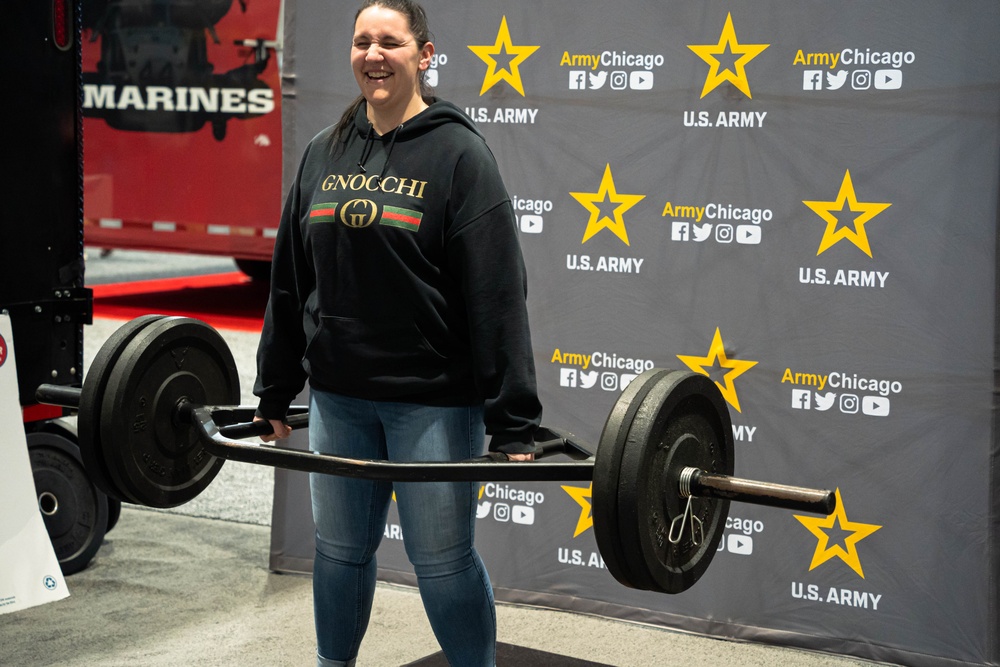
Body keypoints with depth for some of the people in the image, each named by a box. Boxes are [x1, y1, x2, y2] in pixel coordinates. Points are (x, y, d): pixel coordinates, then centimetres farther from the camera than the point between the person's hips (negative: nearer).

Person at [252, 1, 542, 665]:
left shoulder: (457, 153, -8)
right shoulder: (325, 153, 8)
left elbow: (498, 294, -12)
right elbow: (291, 280, 13)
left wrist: (514, 423, -16)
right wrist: (274, 393, 13)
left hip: (433, 398, -5)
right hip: (338, 396, 5)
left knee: (442, 559, 4)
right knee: (340, 550, 16)